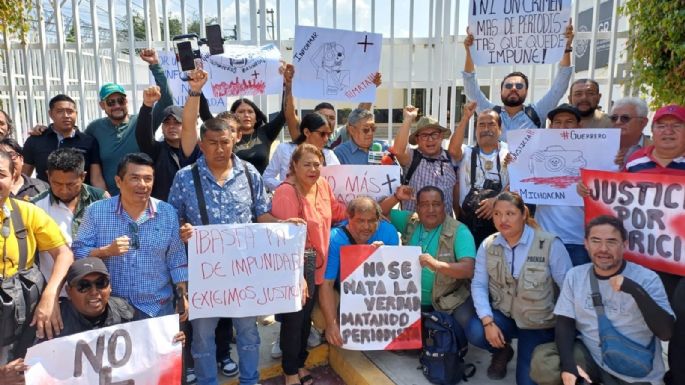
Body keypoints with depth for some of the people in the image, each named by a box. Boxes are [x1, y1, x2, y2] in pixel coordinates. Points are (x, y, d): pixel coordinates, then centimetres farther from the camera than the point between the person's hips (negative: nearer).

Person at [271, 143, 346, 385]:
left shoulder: (323, 185, 1)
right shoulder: (286, 193, -22)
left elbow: (336, 212, 18)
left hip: (315, 262, 8)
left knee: (306, 316, 20)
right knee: (294, 318, 6)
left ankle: (300, 365, 40)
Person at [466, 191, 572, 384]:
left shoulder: (550, 244, -17)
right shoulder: (488, 245, -5)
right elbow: (478, 285, -8)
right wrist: (488, 322, -20)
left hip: (539, 324, -2)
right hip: (504, 316, 2)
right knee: (475, 332, -27)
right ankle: (502, 350, 10)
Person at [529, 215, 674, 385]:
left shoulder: (647, 278, -9)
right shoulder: (574, 275, 0)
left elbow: (666, 332, -17)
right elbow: (565, 323, -1)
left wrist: (637, 291, -31)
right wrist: (568, 365, -17)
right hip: (589, 356, 3)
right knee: (542, 362, -22)